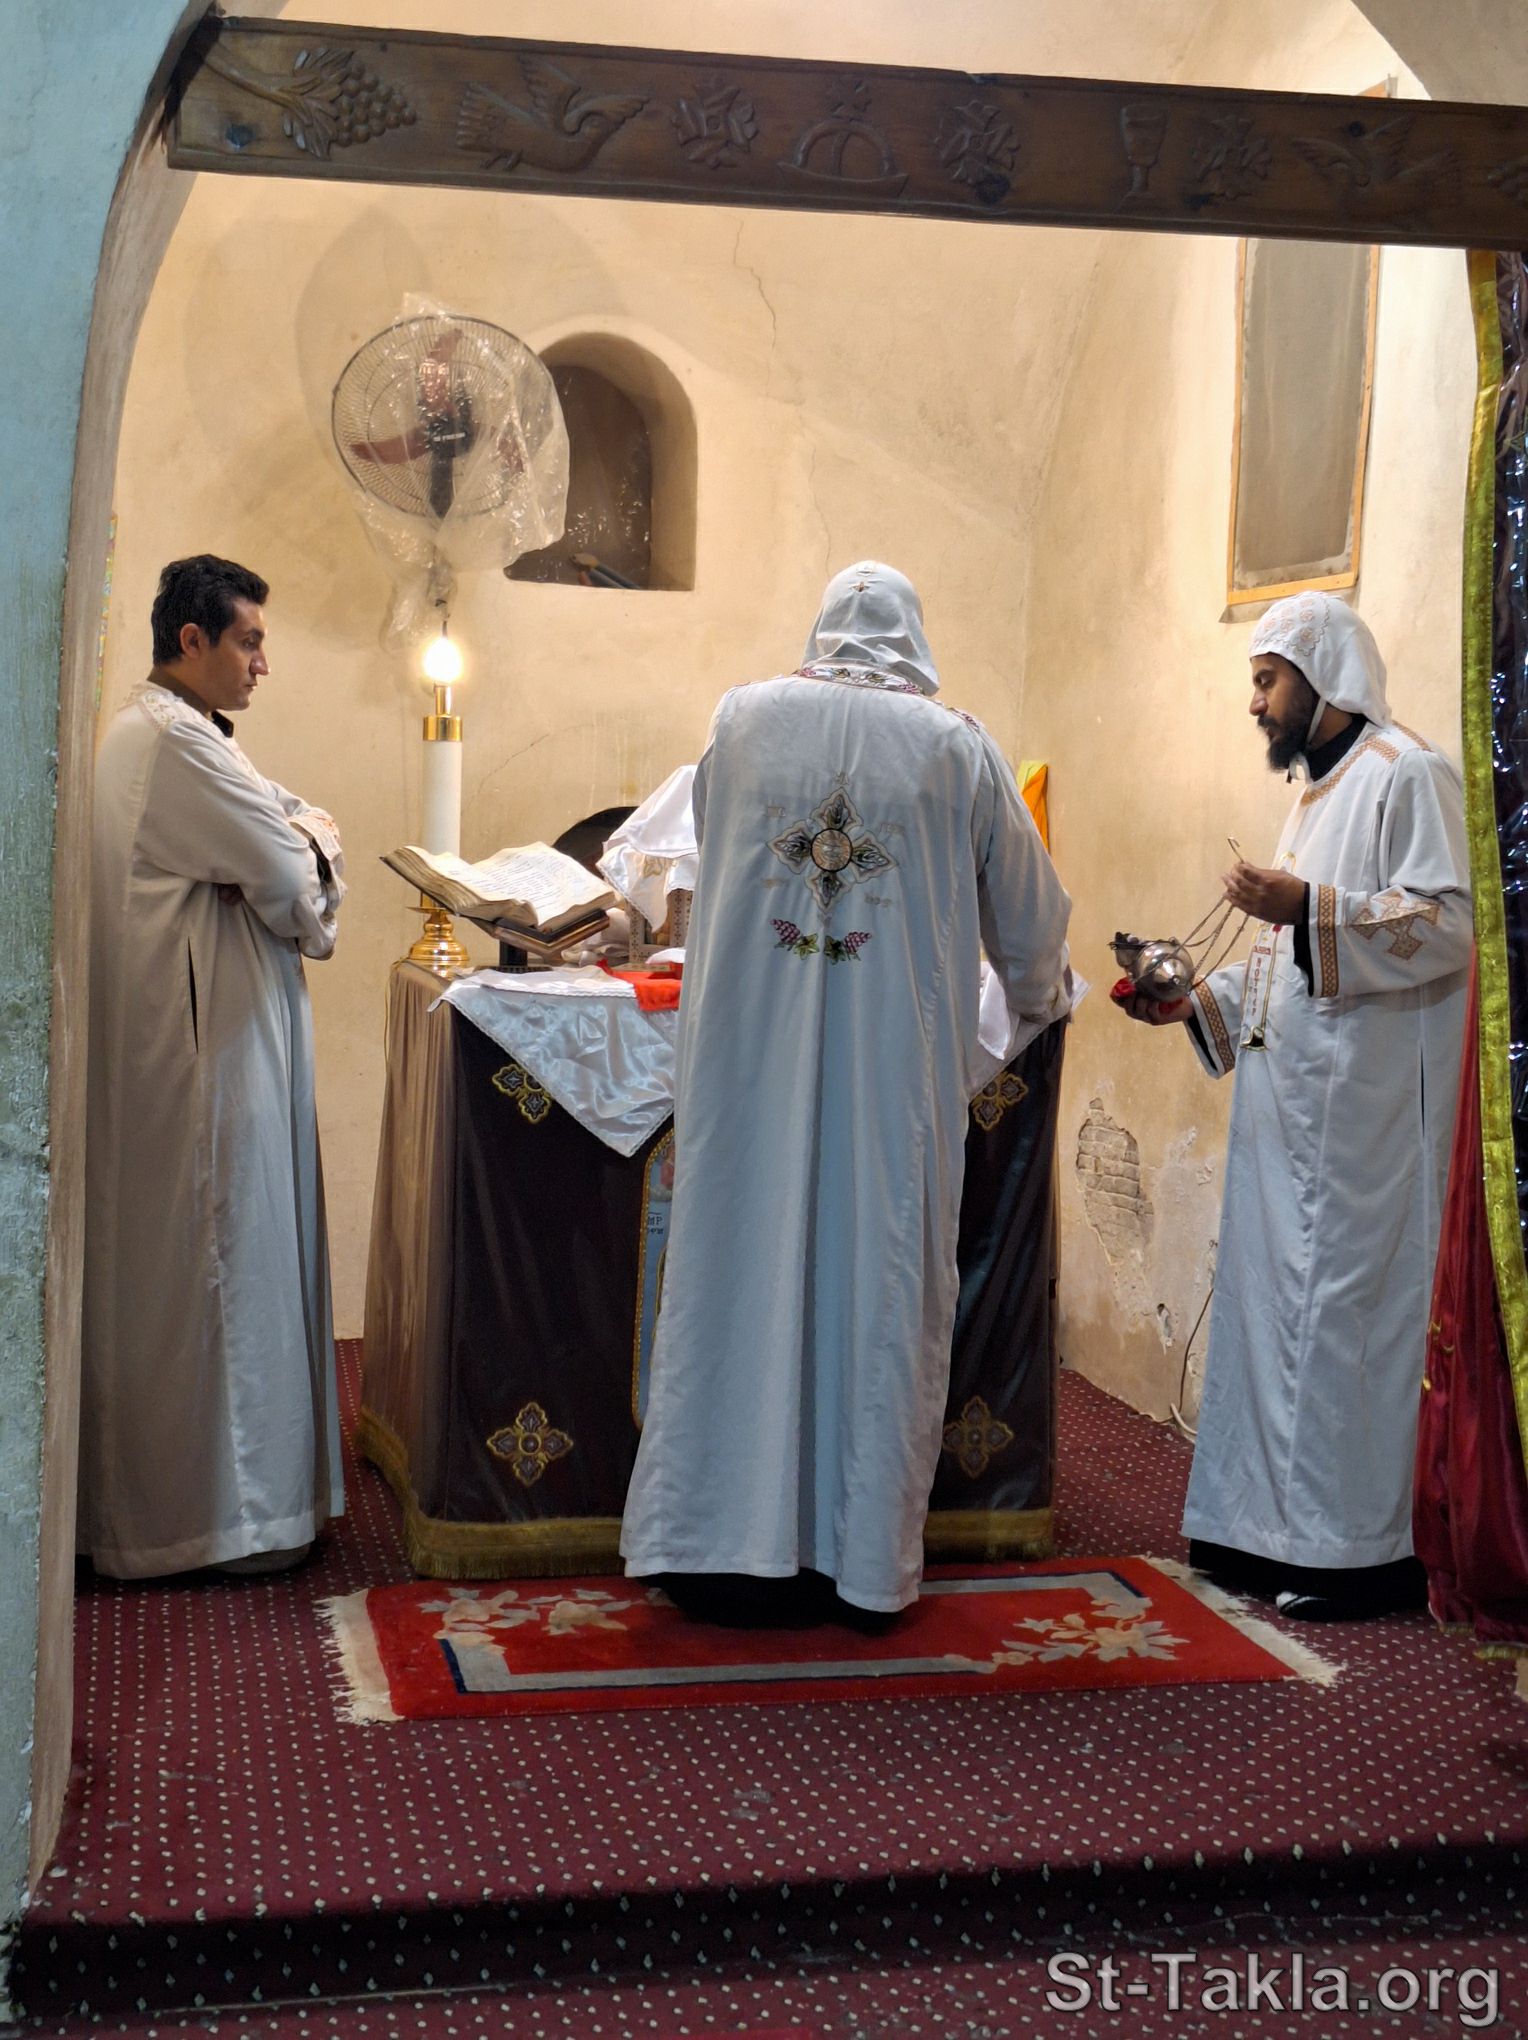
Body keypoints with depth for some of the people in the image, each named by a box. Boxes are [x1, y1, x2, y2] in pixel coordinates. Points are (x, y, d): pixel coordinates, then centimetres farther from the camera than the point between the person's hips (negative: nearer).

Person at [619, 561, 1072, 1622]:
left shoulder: (741, 719, 6)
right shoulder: (957, 746, 2)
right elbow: (1027, 907, 12)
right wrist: (1044, 999, 32)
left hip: (751, 1049, 1)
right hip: (898, 1061, -1)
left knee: (744, 1266, 6)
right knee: (878, 1279, 5)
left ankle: (725, 1538, 11)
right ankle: (863, 1555, 12)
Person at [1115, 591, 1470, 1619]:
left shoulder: (1406, 775, -6)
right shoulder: (1320, 789, 23)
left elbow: (1446, 923, -17)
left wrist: (1308, 908, -25)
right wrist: (1197, 1001, 16)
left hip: (1363, 1102, -9)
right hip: (1292, 1099, 9)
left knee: (1346, 1304, -8)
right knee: (1277, 1299, 9)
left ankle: (1362, 1546, -2)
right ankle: (1276, 1528, 15)